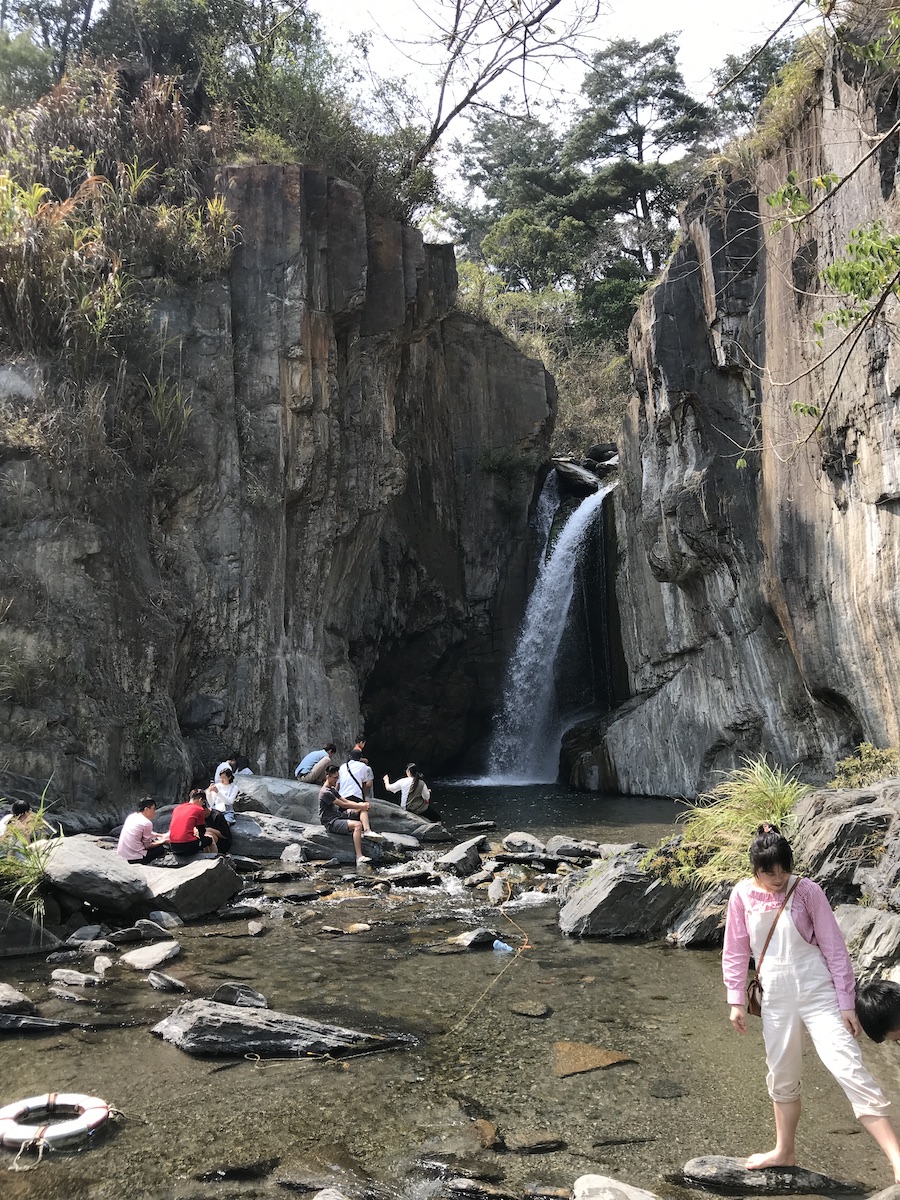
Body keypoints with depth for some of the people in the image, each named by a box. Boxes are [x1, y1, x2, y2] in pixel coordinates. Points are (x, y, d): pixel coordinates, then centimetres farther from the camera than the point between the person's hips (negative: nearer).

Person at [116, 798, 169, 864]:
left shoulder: (132, 816, 8)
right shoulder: (147, 823, -16)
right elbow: (147, 845, -5)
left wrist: (162, 835, 20)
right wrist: (163, 841, 8)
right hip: (133, 859, -8)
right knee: (161, 848, 9)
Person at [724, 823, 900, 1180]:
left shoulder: (807, 891, -13)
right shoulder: (742, 895, -6)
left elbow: (834, 948, -7)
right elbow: (736, 951, 4)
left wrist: (847, 1003, -7)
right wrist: (736, 1001, 3)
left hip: (818, 994, -3)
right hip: (776, 999, 3)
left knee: (849, 1070, -16)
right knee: (781, 1078, 17)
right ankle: (784, 1151, 37)